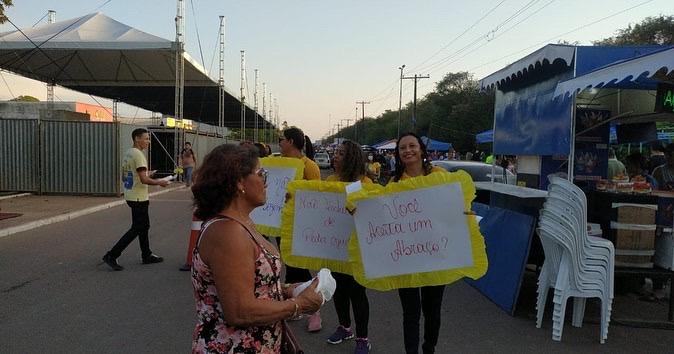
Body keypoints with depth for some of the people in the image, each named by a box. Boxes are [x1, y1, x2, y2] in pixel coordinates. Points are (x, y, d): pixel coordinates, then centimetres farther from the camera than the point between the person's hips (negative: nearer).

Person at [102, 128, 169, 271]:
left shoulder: (127, 153, 11)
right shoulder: (138, 155, -18)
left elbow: (124, 177, 18)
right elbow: (144, 180, -24)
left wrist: (146, 175, 20)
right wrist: (159, 182, -9)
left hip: (130, 196, 10)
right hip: (138, 198, -10)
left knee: (144, 226, 17)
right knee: (136, 229, -3)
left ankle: (147, 255, 27)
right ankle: (111, 256, 0)